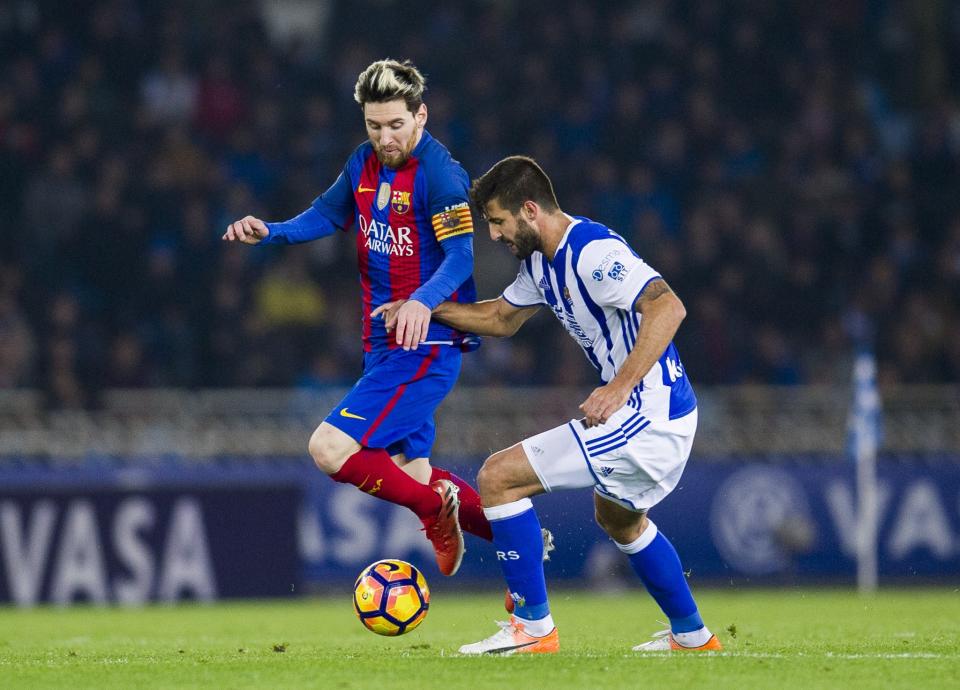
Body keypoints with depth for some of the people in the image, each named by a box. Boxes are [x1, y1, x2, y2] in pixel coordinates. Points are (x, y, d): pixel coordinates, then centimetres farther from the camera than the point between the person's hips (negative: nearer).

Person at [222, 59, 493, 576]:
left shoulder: (439, 174, -16)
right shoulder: (365, 164, 7)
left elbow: (461, 256, -25)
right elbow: (327, 215, 22)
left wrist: (424, 301, -44)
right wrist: (268, 233, 4)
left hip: (425, 346, -9)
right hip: (382, 346, 9)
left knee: (330, 448, -18)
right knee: (410, 472, 14)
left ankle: (435, 508, 1)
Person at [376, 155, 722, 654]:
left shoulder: (593, 252, -20)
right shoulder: (542, 259, 11)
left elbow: (668, 307, -32)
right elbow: (503, 317, 28)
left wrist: (620, 388, -38)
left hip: (649, 417, -11)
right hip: (665, 422, 11)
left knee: (498, 477, -10)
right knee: (618, 517, 35)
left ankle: (533, 627, -5)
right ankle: (692, 636, 43)